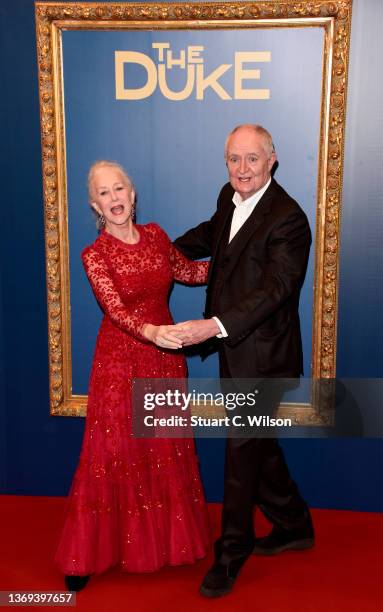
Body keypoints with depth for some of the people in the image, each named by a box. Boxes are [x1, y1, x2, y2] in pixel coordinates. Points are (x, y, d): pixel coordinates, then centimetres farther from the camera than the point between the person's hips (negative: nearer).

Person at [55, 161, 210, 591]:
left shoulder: (154, 234, 2)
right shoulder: (95, 255, -12)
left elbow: (188, 272, 16)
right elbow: (115, 310, -25)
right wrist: (149, 331, -43)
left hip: (164, 356, 4)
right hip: (120, 360, -4)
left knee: (166, 450, 14)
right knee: (114, 452, 4)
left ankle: (166, 538, 34)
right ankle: (85, 554, 22)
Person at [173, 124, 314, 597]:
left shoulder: (288, 219, -19)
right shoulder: (230, 198, 7)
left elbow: (276, 287, -29)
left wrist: (215, 325, -39)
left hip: (260, 355, -8)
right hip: (233, 348, 8)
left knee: (242, 449, 4)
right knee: (258, 443, 20)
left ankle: (231, 554, 26)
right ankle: (294, 526, 41)